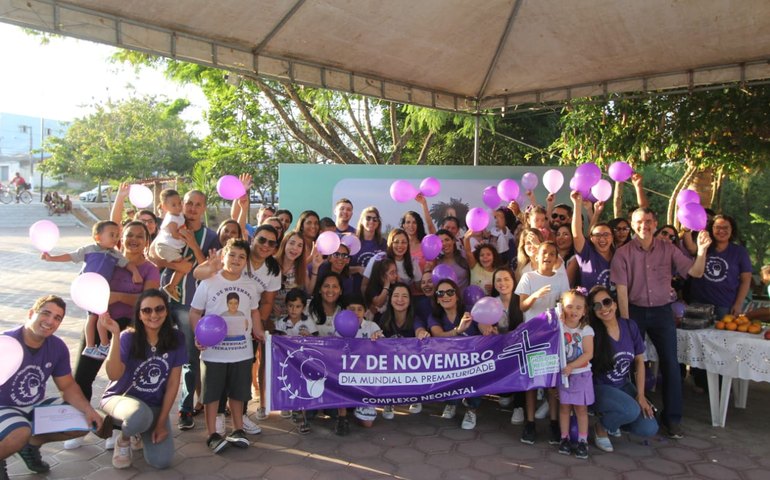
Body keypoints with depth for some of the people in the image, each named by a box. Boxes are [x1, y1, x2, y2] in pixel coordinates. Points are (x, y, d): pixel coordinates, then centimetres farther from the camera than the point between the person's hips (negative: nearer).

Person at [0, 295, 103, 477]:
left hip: (36, 405, 6)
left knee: (85, 424, -5)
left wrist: (89, 411, -15)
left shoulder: (58, 347, -6)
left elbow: (68, 386, 1)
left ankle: (32, 444, 17)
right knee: (21, 434, -37)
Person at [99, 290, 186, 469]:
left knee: (161, 461, -13)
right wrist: (115, 335, -39)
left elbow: (173, 383, -5)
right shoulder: (128, 337, -17)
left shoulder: (176, 339, -9)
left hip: (155, 405, 3)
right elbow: (114, 375, -32)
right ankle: (123, 440, 0)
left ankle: (137, 433, 21)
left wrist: (161, 423, -8)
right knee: (140, 416, -39)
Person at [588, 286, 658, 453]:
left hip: (624, 386, 5)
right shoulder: (592, 333, -21)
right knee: (631, 410, -32)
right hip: (599, 388, -5)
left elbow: (639, 361, 2)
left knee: (649, 429, -11)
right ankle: (601, 427, 0)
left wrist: (641, 395, -1)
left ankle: (612, 419, 19)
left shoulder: (629, 326, -6)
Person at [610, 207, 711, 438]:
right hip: (635, 311, -1)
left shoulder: (668, 249, 0)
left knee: (670, 363, 2)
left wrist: (701, 250, -21)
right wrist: (625, 321, -13)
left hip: (662, 311, 2)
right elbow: (621, 289, -9)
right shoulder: (623, 252, -7)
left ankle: (672, 418, 14)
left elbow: (696, 272, -3)